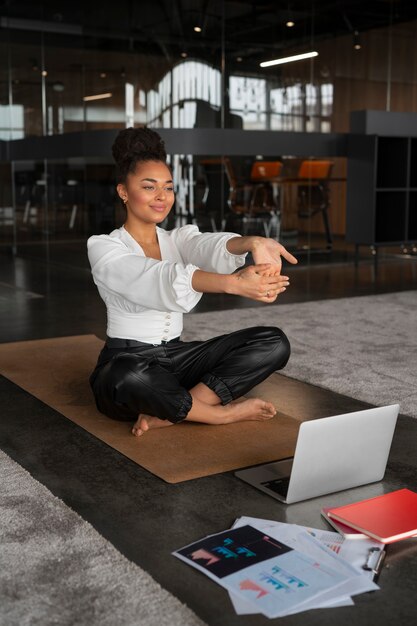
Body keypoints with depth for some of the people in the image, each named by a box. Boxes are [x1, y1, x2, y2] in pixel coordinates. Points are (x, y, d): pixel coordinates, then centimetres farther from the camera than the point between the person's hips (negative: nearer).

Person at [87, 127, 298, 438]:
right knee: (129, 379, -42)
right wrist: (233, 283, -46)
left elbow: (213, 247, -19)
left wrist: (253, 243, -44)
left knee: (273, 342, -11)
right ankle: (221, 413, -15)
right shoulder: (103, 247, -9)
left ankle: (168, 413, -19)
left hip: (177, 358, 6)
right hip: (126, 363, -5)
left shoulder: (180, 238, 7)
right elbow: (162, 279, -30)